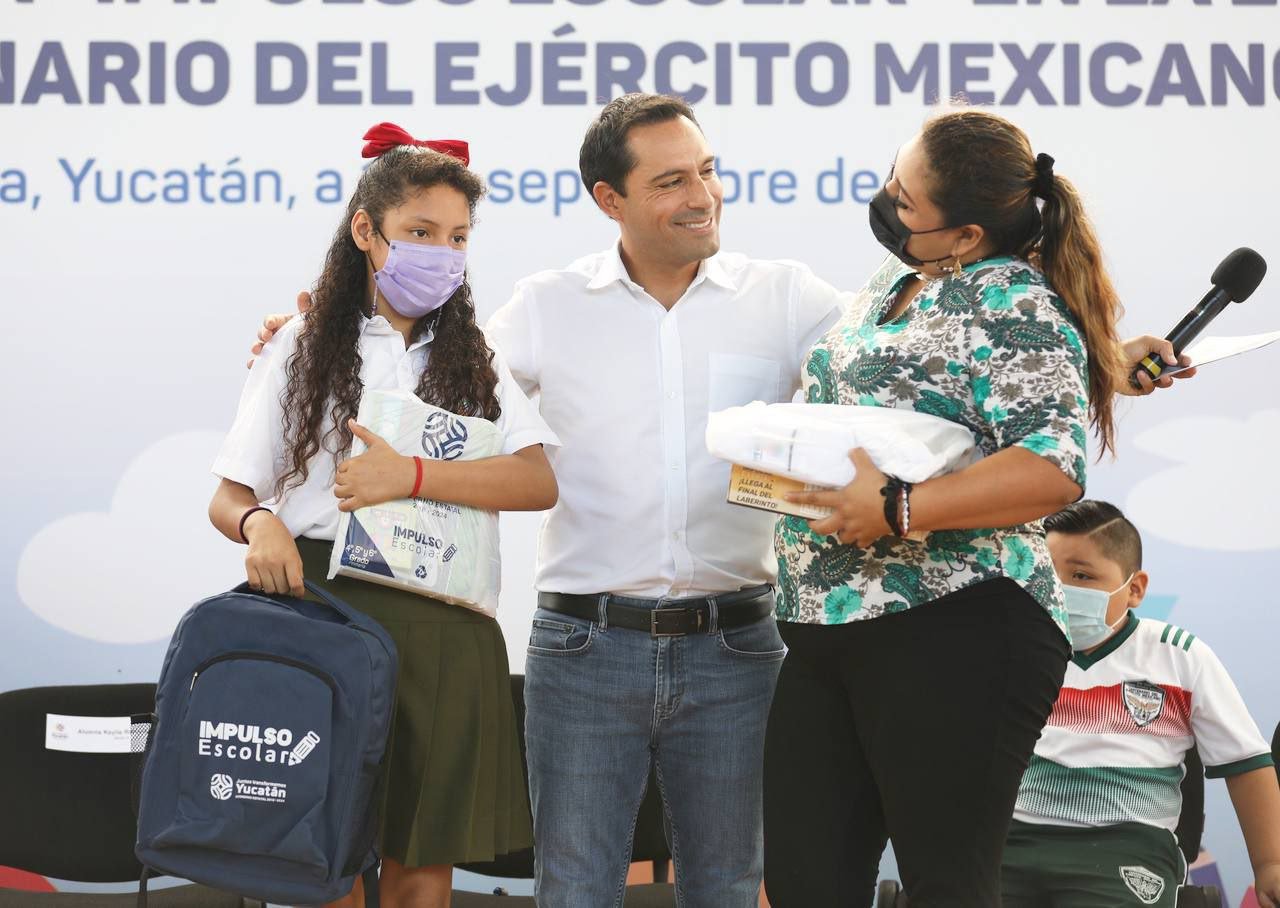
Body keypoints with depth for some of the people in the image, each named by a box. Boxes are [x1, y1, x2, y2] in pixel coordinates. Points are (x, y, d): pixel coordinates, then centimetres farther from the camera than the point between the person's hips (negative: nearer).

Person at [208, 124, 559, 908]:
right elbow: (231, 496, 8)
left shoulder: (476, 358, 13)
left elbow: (538, 482, -3)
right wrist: (260, 525, -16)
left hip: (441, 629, 1)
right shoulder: (301, 351, 9)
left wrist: (413, 477, -16)